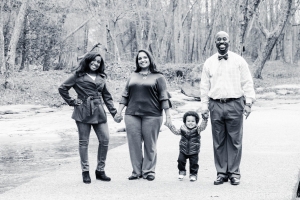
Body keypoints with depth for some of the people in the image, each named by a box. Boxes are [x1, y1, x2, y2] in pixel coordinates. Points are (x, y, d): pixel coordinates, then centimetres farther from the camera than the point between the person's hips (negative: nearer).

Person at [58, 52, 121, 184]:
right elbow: (62, 88, 4)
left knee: (105, 140, -2)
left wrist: (114, 113, 10)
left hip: (99, 112, 4)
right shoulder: (79, 76, 3)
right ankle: (85, 172, 9)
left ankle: (100, 170, 10)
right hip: (83, 112, -4)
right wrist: (72, 102, -2)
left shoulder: (101, 78, 16)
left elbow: (107, 96, 17)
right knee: (84, 142, 0)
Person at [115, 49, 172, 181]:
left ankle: (149, 171, 9)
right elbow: (125, 95, 17)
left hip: (152, 115, -3)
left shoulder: (158, 77, 6)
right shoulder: (133, 76, 18)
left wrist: (168, 115, -5)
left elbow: (164, 97, 1)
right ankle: (136, 171, 8)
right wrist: (119, 111, 8)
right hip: (132, 115, 3)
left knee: (150, 144, 0)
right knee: (134, 143, 1)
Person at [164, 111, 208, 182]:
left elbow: (203, 126, -20)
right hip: (183, 150, 2)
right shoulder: (183, 129, -1)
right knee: (181, 160, -4)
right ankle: (182, 171, 19)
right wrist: (170, 125, -6)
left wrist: (204, 119, -35)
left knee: (194, 163, 1)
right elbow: (176, 131, 3)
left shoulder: (197, 129, -6)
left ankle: (193, 174, 19)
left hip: (194, 152, -2)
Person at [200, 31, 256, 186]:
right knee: (218, 142, 5)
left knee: (235, 141, -1)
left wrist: (248, 102, -3)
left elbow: (247, 83, 3)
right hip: (216, 105, 2)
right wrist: (205, 105, 6)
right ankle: (221, 173, 13)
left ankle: (234, 173, 8)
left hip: (235, 104, -2)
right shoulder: (209, 63, 10)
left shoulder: (239, 61, 4)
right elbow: (204, 85, 12)